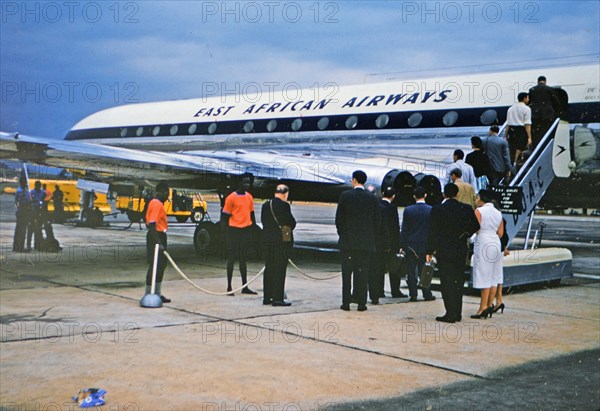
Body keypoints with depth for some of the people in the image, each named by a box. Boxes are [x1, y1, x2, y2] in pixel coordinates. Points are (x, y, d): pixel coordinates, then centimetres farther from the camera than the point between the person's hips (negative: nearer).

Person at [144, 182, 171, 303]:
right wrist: (159, 243, -30)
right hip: (157, 237, -11)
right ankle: (149, 295, -2)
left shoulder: (154, 203, 15)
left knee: (161, 265, 15)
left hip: (159, 237, 11)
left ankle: (157, 293, 23)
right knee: (155, 266, -6)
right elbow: (152, 225, -25)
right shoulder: (157, 204, -17)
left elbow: (148, 222, 21)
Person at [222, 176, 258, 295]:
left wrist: (253, 227, 13)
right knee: (232, 258, 0)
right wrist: (226, 230, -11)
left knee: (243, 258, 11)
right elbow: (225, 215, -6)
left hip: (246, 231, 6)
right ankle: (229, 287, 6)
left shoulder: (249, 197, 9)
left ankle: (245, 287, 15)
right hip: (234, 230, -6)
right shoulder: (231, 198, -8)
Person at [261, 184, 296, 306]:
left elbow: (263, 222, 11)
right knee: (280, 269, -1)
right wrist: (289, 228, 11)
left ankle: (267, 297, 18)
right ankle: (278, 298, -1)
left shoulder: (265, 205, 7)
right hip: (281, 241, -6)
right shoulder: (284, 205, -14)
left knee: (269, 268, 13)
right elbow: (291, 223, -10)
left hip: (267, 241, 6)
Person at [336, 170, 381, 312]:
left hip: (347, 241, -1)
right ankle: (361, 303, 4)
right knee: (362, 273, 5)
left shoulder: (345, 195, -4)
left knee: (347, 273, 4)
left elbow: (339, 218, -4)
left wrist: (342, 234, 9)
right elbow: (377, 220, 2)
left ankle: (346, 302, 4)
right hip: (366, 242, 2)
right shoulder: (372, 198, 1)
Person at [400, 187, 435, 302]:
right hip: (425, 245, 0)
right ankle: (427, 294, 9)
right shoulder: (431, 210, -4)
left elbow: (404, 229, -2)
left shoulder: (408, 210, -4)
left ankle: (413, 294, 5)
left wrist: (402, 245, 3)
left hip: (410, 245, 0)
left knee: (411, 271, 4)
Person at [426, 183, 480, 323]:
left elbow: (433, 232, -8)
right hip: (461, 250, 4)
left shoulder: (437, 210, -9)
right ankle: (457, 313, 16)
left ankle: (450, 314, -3)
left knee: (447, 283, -1)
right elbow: (475, 226, 7)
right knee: (458, 282, 12)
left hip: (444, 251, -4)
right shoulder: (466, 209, 0)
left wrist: (430, 251, -3)